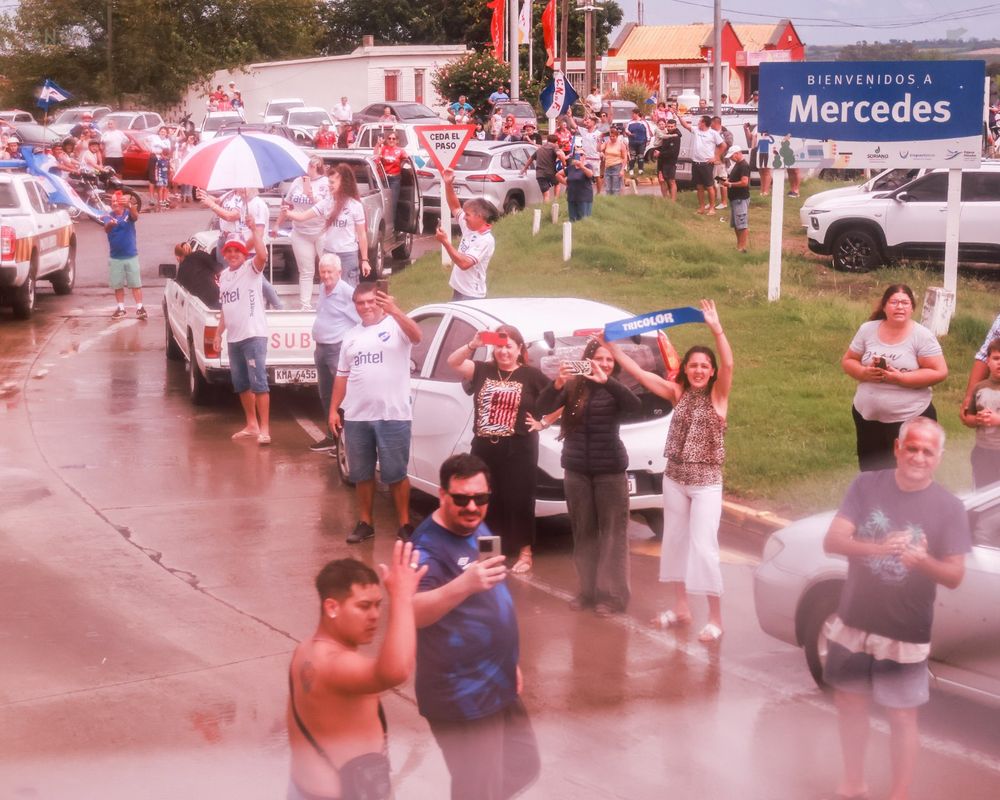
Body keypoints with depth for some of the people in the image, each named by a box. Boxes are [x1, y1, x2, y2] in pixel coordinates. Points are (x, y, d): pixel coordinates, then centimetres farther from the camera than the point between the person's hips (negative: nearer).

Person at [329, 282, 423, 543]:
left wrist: (394, 311, -41)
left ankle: (404, 524, 9)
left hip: (392, 416, -5)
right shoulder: (351, 336, 15)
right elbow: (342, 375, 17)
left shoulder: (396, 325, -3)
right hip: (356, 417, 5)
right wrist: (334, 409, 11)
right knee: (362, 474, 12)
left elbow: (417, 336, -26)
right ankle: (364, 523, 22)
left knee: (396, 474, 0)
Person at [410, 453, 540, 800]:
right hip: (463, 699, -9)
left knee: (524, 768, 21)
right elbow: (411, 612, -39)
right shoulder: (429, 545, -21)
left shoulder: (479, 530, 7)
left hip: (500, 686, 9)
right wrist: (463, 584, -54)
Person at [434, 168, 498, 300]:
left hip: (471, 295, -9)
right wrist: (448, 184, 2)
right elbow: (455, 207, 15)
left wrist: (445, 242, -27)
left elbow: (464, 263, -28)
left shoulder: (486, 240, -20)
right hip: (458, 289, 9)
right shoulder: (469, 227, 5)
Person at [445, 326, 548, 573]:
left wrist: (542, 423, -2)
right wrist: (473, 345, -20)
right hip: (484, 448, 3)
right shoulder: (483, 370, 7)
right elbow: (453, 362, -6)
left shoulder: (531, 375, -1)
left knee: (519, 501, 1)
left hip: (518, 450, -3)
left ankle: (524, 552, 12)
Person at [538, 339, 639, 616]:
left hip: (610, 469, -3)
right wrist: (557, 383, -30)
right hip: (576, 469, 3)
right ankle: (587, 590, 19)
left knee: (612, 531, -1)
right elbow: (544, 407, -11)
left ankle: (611, 594, 2)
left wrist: (606, 381, -35)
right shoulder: (572, 387, 1)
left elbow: (635, 405, -23)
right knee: (583, 530, 10)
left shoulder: (615, 389, -3)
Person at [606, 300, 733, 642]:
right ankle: (681, 608, 26)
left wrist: (717, 329, -38)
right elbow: (637, 372, 2)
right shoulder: (677, 393, 3)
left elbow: (728, 364, -26)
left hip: (706, 482, -5)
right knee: (675, 541, 13)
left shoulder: (717, 395, -8)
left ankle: (715, 618, 0)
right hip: (674, 479, 5)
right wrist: (612, 345, -2)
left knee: (703, 547, -7)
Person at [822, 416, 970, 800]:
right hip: (853, 624, 3)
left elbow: (955, 576, -9)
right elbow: (832, 541, -13)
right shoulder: (867, 485, -6)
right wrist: (878, 548, -32)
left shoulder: (949, 508, -10)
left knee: (901, 716, 4)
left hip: (905, 635, -3)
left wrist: (922, 560, -31)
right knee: (850, 702, 16)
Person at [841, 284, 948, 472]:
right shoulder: (867, 330, 1)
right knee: (870, 472, 16)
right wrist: (864, 373, -14)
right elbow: (847, 361, 7)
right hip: (867, 416, 4)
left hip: (910, 419, -4)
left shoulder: (922, 336, -10)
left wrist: (901, 378, -21)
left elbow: (939, 372, -13)